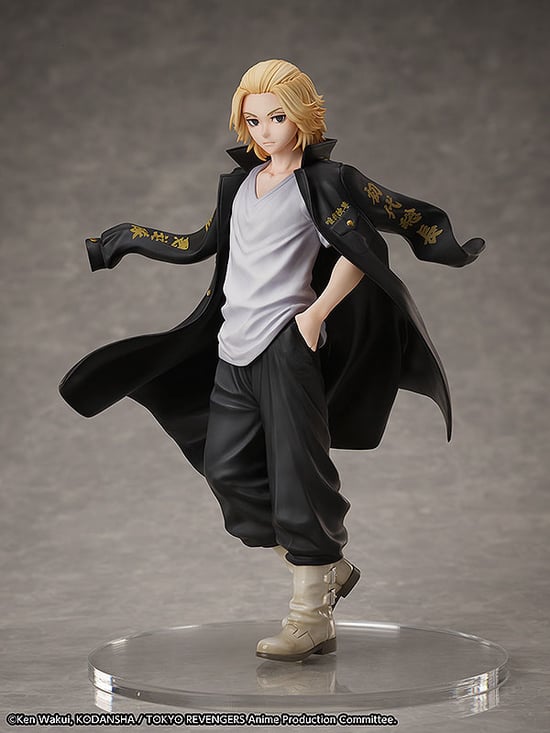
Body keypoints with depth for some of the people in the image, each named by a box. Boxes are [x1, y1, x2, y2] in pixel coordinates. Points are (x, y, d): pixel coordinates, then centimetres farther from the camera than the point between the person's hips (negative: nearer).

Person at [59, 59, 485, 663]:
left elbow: (358, 251, -6)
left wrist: (316, 314, -12)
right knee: (225, 467, 6)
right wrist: (127, 240, 31)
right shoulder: (240, 183, 16)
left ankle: (311, 617, 1)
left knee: (295, 475, -6)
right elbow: (202, 245, 27)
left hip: (286, 345, -7)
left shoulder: (321, 180, -3)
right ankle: (328, 568, 19)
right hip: (234, 348, 8)